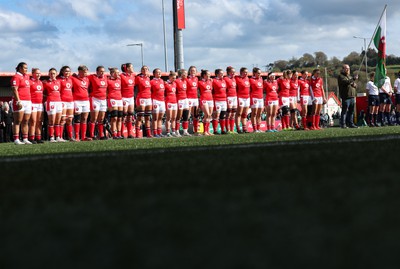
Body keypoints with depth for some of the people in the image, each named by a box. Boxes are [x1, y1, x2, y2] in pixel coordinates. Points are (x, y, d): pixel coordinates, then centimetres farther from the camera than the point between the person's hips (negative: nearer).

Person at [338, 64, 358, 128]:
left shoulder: (350, 76, 25)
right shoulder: (341, 76, -1)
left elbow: (355, 84, 24)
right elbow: (346, 82, -19)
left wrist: (354, 85, 1)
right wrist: (353, 79, -25)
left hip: (352, 96, 8)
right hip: (346, 97, -8)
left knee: (351, 111, 8)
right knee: (344, 111, -8)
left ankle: (350, 123, 13)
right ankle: (343, 124, -7)